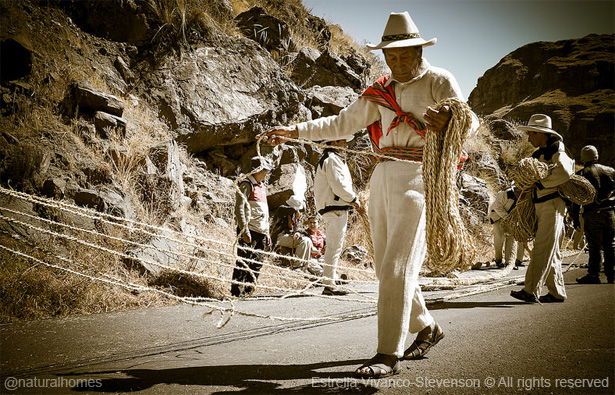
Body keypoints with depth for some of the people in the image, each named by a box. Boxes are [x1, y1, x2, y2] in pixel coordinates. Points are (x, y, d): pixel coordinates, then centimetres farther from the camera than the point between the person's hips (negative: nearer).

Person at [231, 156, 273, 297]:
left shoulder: (262, 186, 21)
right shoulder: (246, 184, -6)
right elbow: (239, 208, -14)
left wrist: (266, 232, 19)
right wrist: (244, 231, -20)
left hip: (260, 232, 8)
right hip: (249, 230, -8)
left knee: (256, 264, 8)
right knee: (243, 262, -9)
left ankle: (247, 292, 14)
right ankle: (237, 292, -6)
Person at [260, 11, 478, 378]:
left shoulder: (439, 80, 0)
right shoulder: (381, 92, 17)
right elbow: (343, 123, 20)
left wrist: (448, 122, -40)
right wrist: (296, 131, 12)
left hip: (417, 178, -7)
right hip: (382, 179, 7)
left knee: (397, 267, -13)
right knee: (389, 268, 10)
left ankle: (389, 355, -10)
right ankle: (427, 328, 29)